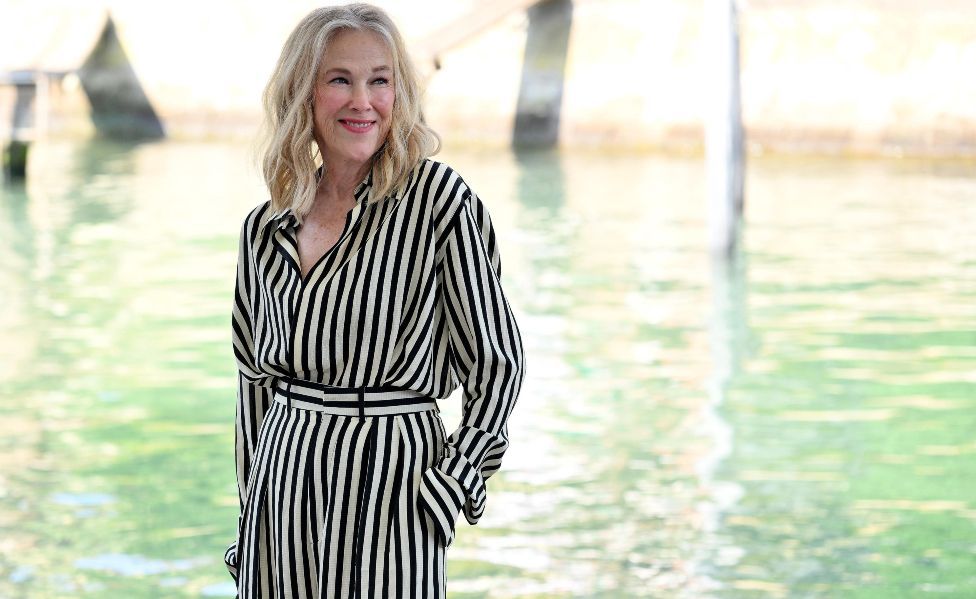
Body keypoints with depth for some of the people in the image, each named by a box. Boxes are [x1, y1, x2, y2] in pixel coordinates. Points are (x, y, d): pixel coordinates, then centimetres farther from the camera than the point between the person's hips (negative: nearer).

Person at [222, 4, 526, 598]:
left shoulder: (438, 197, -8)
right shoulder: (265, 229, 7)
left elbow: (496, 360, -5)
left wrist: (450, 483, -9)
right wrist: (250, 515, 14)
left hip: (388, 482, -5)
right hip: (282, 488, 5)